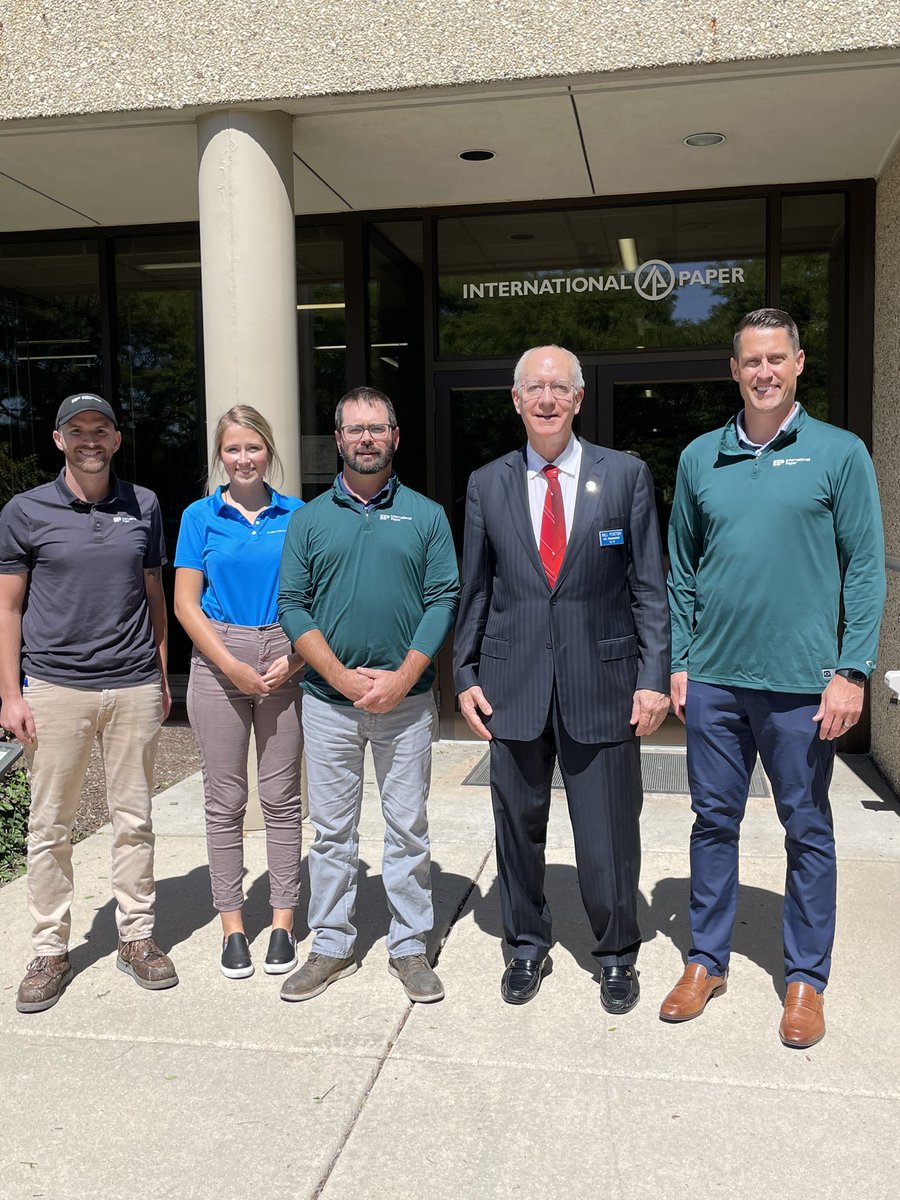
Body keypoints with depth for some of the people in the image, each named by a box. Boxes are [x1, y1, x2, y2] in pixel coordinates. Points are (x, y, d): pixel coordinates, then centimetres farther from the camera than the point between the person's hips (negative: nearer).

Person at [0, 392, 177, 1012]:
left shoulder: (143, 506, 8)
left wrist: (162, 676, 12)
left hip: (134, 687, 2)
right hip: (55, 688, -1)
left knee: (134, 821, 9)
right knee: (51, 828, 6)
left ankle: (138, 938, 22)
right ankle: (51, 951, 20)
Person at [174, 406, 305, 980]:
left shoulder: (295, 515, 5)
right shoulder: (201, 516, 4)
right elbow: (186, 604, 0)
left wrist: (294, 658, -9)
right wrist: (234, 667, -10)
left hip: (285, 663, 0)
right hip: (219, 664, 0)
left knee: (281, 797, 4)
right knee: (225, 800, 6)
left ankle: (283, 922, 16)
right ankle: (232, 925, 18)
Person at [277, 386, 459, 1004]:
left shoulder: (426, 515, 4)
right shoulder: (310, 518, 6)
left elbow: (444, 600, -2)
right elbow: (293, 606, 1)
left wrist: (400, 679, -13)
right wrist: (343, 677, -11)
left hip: (406, 698, -1)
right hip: (329, 699, 1)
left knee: (409, 829, 7)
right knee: (332, 830, 9)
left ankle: (410, 947, 21)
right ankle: (332, 947, 23)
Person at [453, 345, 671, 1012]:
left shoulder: (626, 475, 2)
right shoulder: (487, 485, 7)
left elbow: (650, 585, 1)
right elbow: (474, 589, 10)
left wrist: (653, 677, -6)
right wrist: (466, 675, 4)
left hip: (602, 682, -1)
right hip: (514, 686, 2)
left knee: (609, 830, 6)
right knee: (519, 825, 13)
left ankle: (617, 955, 29)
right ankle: (526, 946, 33)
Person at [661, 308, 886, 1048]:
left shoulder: (840, 454, -2)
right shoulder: (700, 459, 6)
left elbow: (866, 571, -3)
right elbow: (681, 570, 10)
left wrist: (852, 672, -10)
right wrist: (679, 663, 5)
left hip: (801, 682, -2)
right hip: (714, 679, 3)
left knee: (808, 831, 9)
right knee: (714, 821, 12)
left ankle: (806, 979, 25)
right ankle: (707, 961, 27)